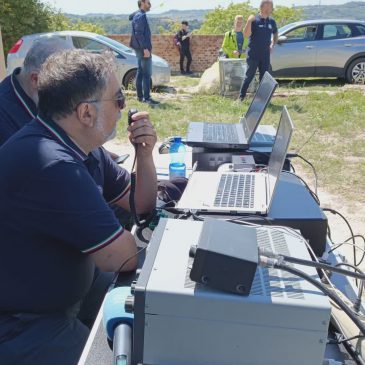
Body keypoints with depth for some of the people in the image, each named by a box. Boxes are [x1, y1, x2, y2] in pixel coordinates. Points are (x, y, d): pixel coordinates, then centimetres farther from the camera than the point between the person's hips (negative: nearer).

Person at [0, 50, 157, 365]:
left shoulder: (82, 148, 0)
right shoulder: (52, 165, -31)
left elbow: (142, 205, 8)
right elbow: (123, 259, -25)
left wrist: (145, 155, -8)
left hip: (65, 299, 9)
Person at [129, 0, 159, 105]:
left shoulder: (139, 16, 18)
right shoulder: (141, 16, -12)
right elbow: (138, 33, -21)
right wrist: (145, 48, -24)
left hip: (140, 48, 10)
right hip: (142, 48, -10)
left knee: (140, 72, 10)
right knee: (147, 73, -12)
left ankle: (140, 96, 14)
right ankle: (147, 98, -14)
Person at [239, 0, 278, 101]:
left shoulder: (271, 21, 8)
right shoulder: (254, 20, -7)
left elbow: (275, 34, 25)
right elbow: (246, 35, -17)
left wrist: (273, 45, 11)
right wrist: (249, 21, -27)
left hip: (265, 55, 5)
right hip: (253, 54, -5)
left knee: (264, 77, 7)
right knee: (249, 76, -2)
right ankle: (241, 97, 7)